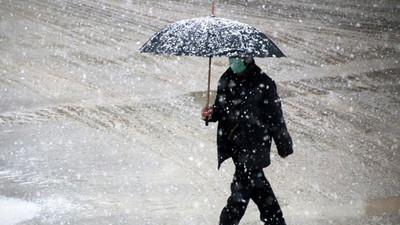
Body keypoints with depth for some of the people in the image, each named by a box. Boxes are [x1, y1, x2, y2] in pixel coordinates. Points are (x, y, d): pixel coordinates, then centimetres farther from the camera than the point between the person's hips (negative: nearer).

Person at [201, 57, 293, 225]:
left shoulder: (263, 83, -13)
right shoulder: (226, 80, 4)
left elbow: (275, 116, -7)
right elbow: (221, 109, 15)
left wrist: (284, 146, -1)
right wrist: (211, 113, -9)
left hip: (254, 146, -7)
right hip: (234, 143, 7)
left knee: (242, 186, -9)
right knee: (256, 181, 17)